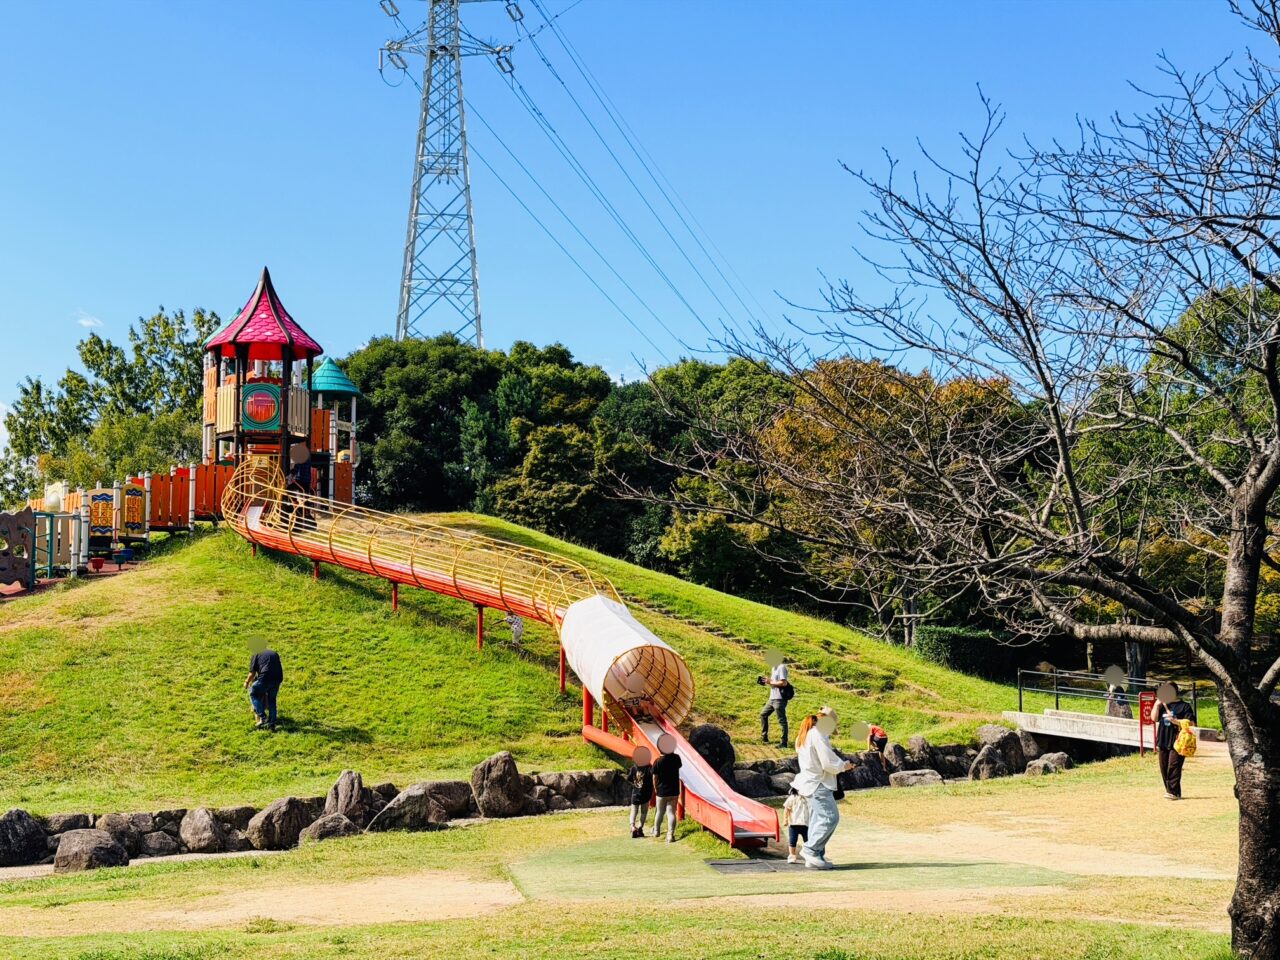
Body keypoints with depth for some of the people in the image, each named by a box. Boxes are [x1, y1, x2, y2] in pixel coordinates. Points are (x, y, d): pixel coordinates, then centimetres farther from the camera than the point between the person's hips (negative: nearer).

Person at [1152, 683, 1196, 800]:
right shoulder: (1163, 705, 19)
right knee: (1164, 768, 6)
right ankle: (1169, 790, 14)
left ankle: (1174, 792, -13)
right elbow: (1154, 718, 10)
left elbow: (1191, 722, -5)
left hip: (1177, 742, -6)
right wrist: (1157, 703, 2)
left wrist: (1176, 721, -16)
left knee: (1173, 767, -13)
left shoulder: (1184, 706, 2)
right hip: (1163, 742, 6)